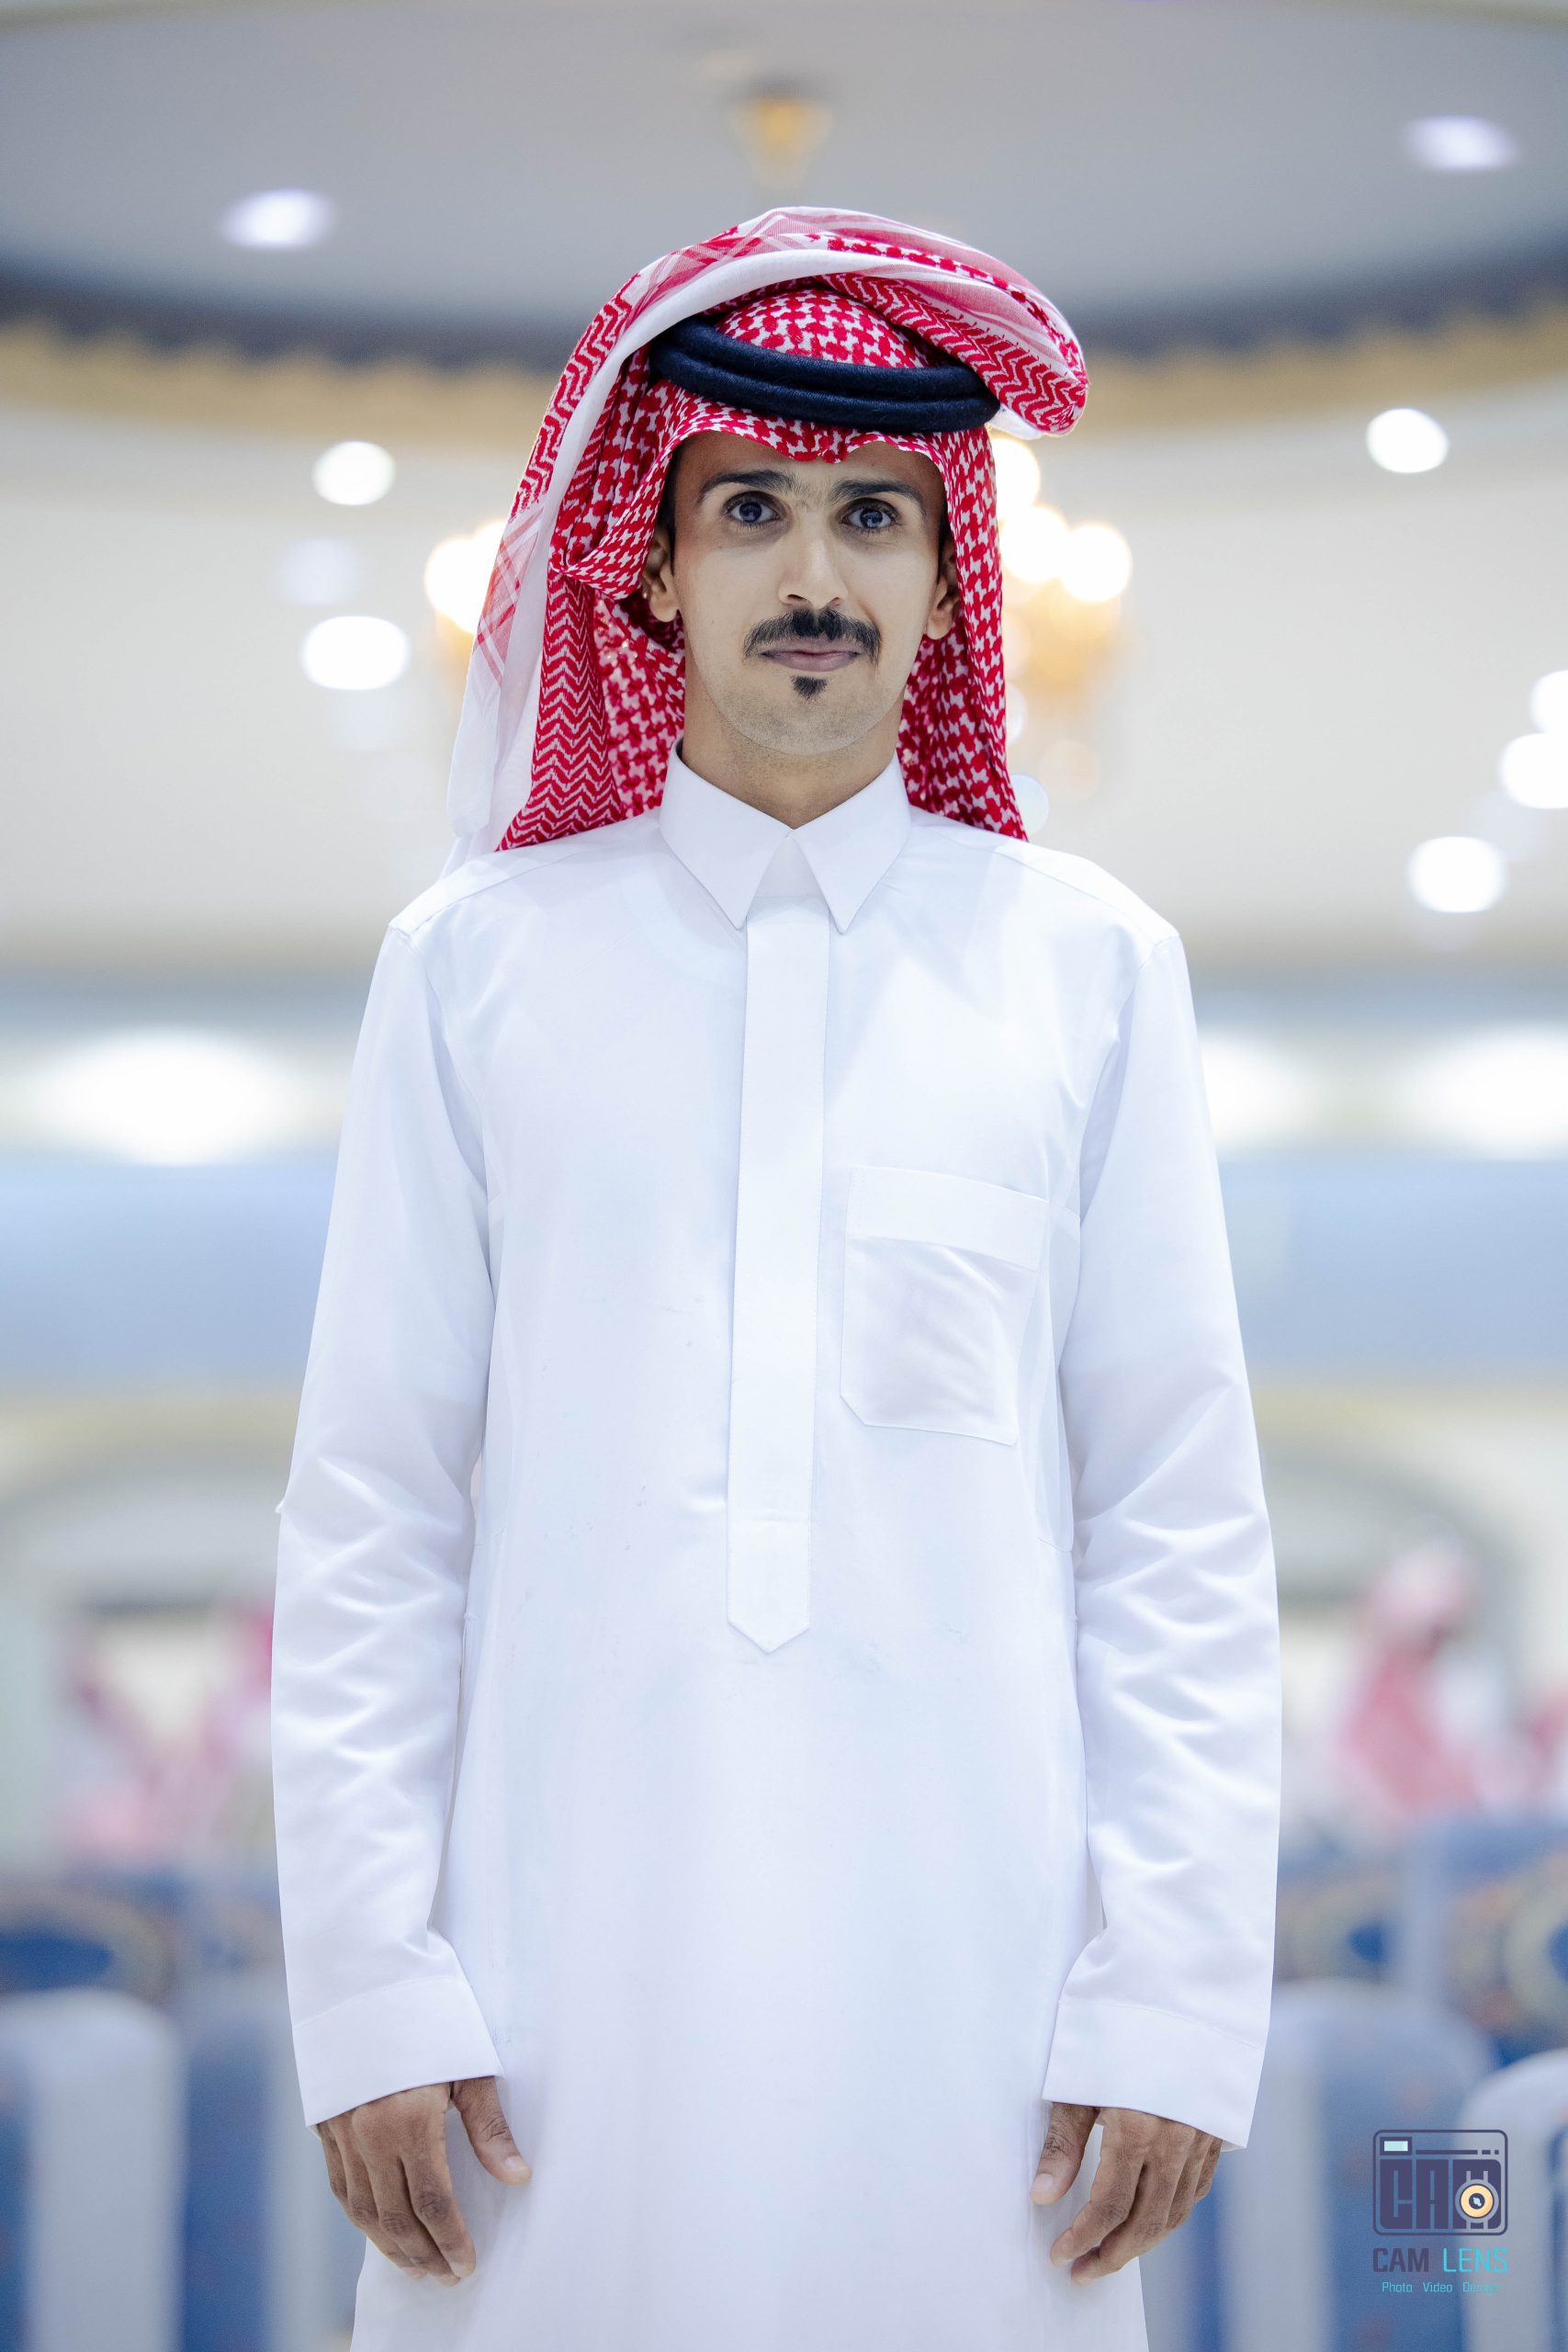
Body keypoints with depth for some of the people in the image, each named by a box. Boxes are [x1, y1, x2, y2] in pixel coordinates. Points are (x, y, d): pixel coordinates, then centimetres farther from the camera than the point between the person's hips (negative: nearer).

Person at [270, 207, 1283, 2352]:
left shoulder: (1091, 966, 5)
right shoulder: (473, 963, 5)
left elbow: (1183, 1524, 3)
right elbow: (369, 1514, 4)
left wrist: (1172, 2002, -2)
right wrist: (370, 1991, -1)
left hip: (967, 1968, 0)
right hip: (568, 1962, 0)